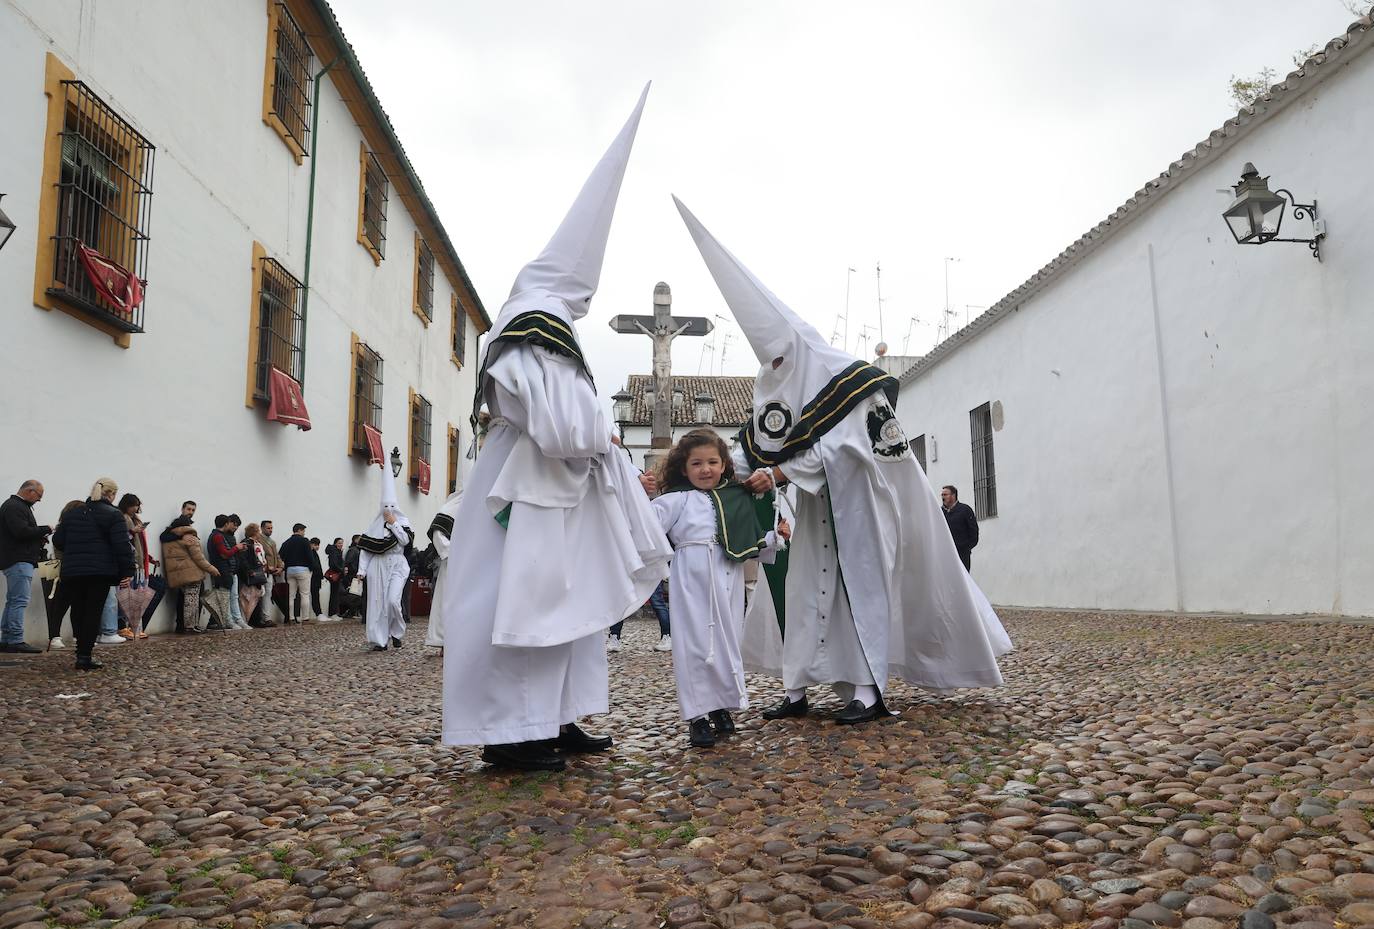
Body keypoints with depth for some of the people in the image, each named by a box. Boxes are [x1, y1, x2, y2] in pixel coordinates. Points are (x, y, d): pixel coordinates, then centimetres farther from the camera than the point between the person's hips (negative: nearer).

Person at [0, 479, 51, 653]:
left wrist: (39, 538, 10)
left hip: (19, 561, 11)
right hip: (18, 561, -11)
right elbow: (22, 531, -22)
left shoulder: (19, 506, 22)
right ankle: (16, 640, -13)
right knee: (20, 600, -12)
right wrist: (45, 530, -10)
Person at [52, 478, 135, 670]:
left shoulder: (73, 513, 13)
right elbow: (122, 545, -12)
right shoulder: (113, 515, -5)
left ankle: (83, 649, 19)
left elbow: (57, 540, 13)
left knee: (78, 611, 14)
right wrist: (127, 571, -11)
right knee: (93, 612, -2)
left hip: (72, 571, 5)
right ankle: (85, 656, -4)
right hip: (100, 572, -5)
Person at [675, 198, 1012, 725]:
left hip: (858, 503, -7)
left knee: (863, 582, -6)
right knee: (808, 587, 3)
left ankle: (867, 689, -2)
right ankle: (797, 689, 5)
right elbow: (753, 444, 0)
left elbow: (834, 448, -22)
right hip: (818, 506, 7)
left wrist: (778, 473, -25)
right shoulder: (779, 390, 6)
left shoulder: (847, 382, -16)